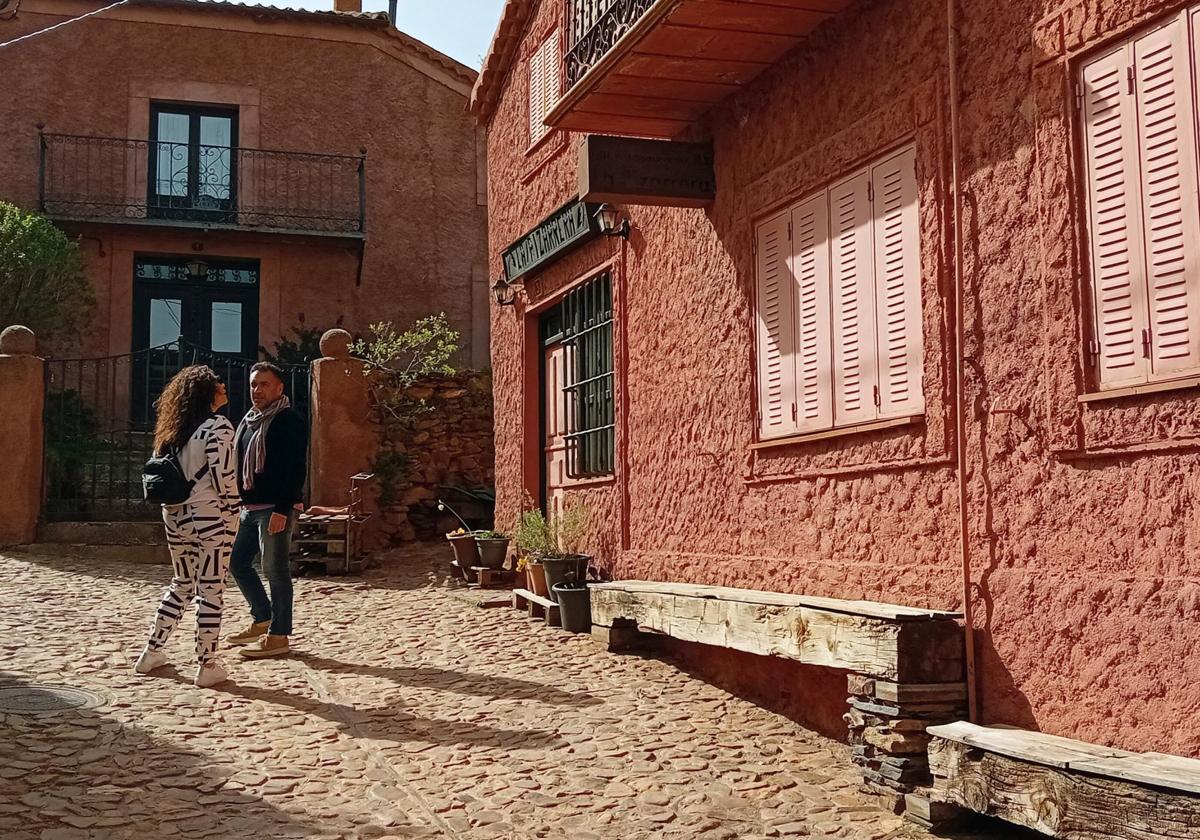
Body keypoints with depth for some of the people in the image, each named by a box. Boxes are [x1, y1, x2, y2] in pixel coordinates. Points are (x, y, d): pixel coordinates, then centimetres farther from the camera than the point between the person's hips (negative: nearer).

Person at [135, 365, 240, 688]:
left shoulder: (176, 429, 10)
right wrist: (231, 515, -5)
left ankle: (152, 653, 27)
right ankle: (207, 666, 4)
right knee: (211, 590, 0)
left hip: (175, 514, 7)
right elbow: (223, 477, -16)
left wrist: (175, 501, 18)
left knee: (181, 584, 21)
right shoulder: (218, 426, -11)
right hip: (209, 516, -7)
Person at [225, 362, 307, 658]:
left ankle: (278, 636, 2)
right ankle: (262, 620, 27)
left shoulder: (289, 422, -11)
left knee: (276, 570, -5)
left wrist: (282, 510, -23)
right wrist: (237, 505, 17)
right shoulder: (248, 421, 17)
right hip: (249, 508, 10)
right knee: (238, 562, 15)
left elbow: (296, 470, -18)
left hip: (275, 509, -10)